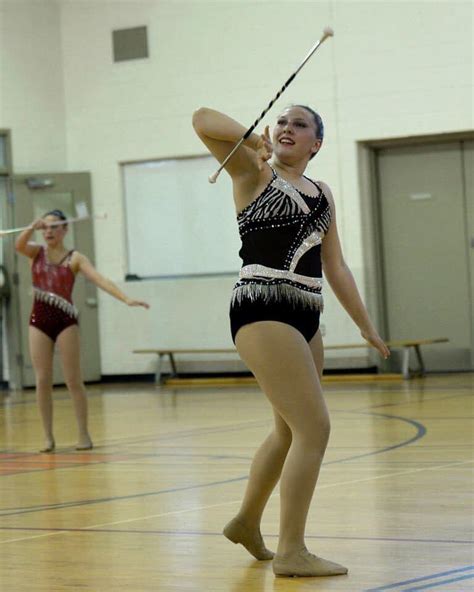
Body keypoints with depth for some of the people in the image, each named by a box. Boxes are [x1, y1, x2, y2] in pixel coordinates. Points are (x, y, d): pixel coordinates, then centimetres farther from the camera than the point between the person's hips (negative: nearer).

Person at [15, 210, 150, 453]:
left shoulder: (75, 258, 1)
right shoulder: (36, 253, 8)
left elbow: (100, 279, -10)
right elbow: (19, 245, -14)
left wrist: (126, 299, -22)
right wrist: (32, 227, -32)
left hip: (65, 321, -2)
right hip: (39, 320, 2)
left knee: (73, 380, -1)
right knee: (42, 380, 2)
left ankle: (83, 434, 7)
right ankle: (48, 435, 9)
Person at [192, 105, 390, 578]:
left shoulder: (322, 194, 17)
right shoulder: (254, 172, 0)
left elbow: (334, 266, 20)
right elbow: (202, 120, -12)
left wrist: (365, 325, 19)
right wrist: (255, 140, -19)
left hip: (305, 317, 8)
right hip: (262, 312, -8)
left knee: (290, 430, 19)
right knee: (315, 427, -15)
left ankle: (247, 521, 40)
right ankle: (291, 552, -9)